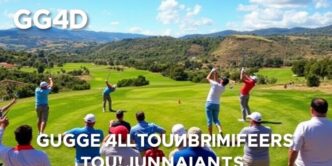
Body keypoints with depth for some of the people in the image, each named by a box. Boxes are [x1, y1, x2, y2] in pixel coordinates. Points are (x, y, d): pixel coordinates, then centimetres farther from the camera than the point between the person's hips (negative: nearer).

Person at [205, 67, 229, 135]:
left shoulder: (215, 84, -14)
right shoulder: (223, 88, 1)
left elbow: (208, 78, 0)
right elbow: (217, 81, 17)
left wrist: (212, 71, 11)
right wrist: (215, 73, 17)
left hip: (209, 103, -4)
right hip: (217, 105, 4)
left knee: (209, 120, 2)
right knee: (216, 119, 18)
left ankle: (210, 136, 5)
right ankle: (220, 129, -10)